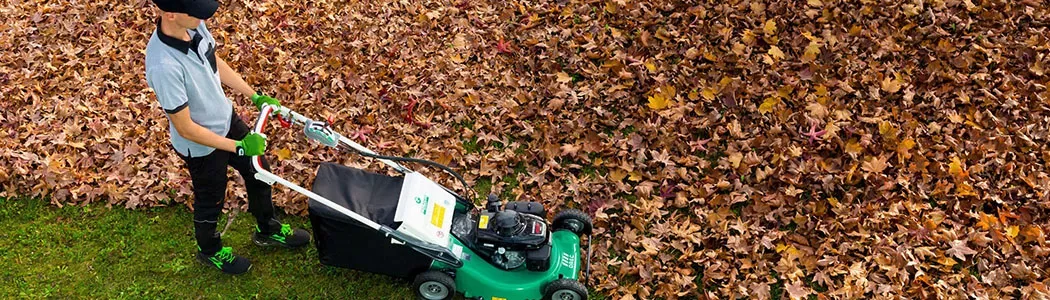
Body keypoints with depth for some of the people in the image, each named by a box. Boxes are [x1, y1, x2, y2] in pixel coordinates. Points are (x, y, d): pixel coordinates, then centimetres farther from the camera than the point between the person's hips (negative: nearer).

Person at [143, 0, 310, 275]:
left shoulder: (194, 26, -17)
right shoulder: (164, 66, -40)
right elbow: (185, 128, -29)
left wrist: (255, 96, 7)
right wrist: (239, 147, -24)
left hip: (226, 119, 7)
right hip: (201, 144, -7)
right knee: (210, 202, 20)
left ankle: (268, 230, 52)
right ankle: (209, 251, 51)